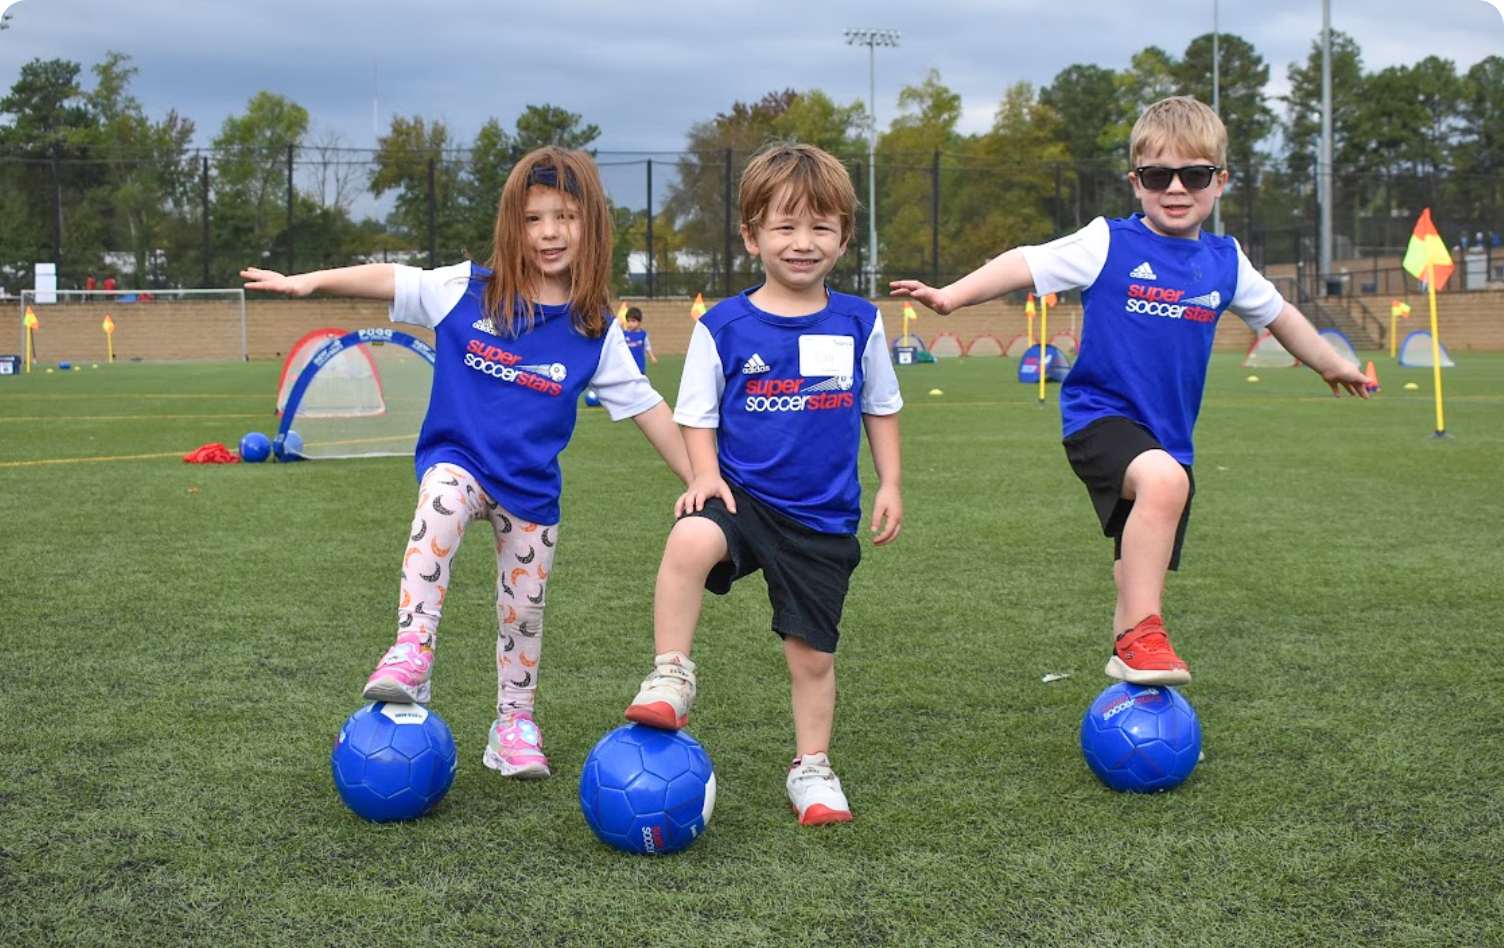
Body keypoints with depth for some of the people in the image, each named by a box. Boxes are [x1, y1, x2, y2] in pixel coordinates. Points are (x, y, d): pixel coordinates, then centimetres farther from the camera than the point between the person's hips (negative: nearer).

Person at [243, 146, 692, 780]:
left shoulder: (594, 329, -4)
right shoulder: (467, 291, -7)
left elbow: (645, 406, 0)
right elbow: (389, 280, -8)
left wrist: (701, 481, 0)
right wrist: (308, 282, -20)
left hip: (532, 485, 2)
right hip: (457, 459, -2)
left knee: (524, 611, 8)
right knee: (442, 502, -36)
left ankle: (514, 727, 30)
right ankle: (411, 656, -33)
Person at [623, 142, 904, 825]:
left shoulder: (858, 323, 2)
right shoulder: (722, 327, -4)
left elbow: (881, 408, 14)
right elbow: (697, 416, 2)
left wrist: (889, 485, 9)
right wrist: (705, 475, -13)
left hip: (825, 519, 2)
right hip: (744, 495, -2)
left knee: (812, 652, 8)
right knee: (690, 541, -35)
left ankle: (811, 767, 30)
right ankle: (671, 677, -18)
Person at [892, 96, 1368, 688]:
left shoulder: (1225, 263, 8)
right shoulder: (1109, 244, -5)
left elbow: (1278, 315, 24)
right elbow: (1027, 264, -12)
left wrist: (1332, 364, 37)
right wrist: (951, 296, -25)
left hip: (1169, 437, 6)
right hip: (1100, 417, -6)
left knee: (1143, 575, 11)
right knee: (1163, 480, -35)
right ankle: (1141, 635, -31)